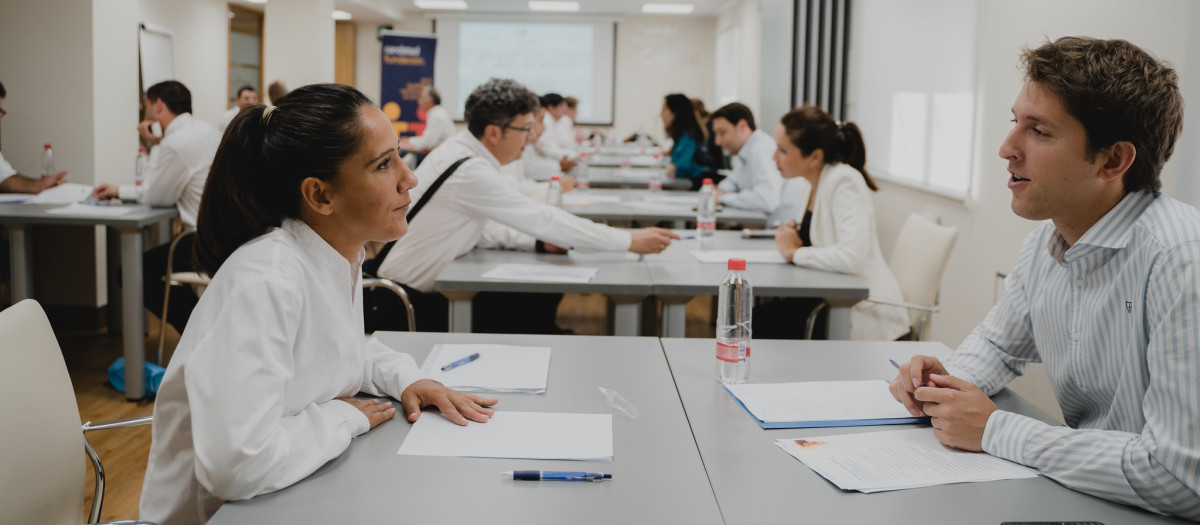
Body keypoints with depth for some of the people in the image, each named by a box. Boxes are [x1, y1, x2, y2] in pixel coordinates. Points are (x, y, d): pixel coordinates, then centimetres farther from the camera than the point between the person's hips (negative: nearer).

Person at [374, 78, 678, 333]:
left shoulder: (461, 150, 4)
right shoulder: (471, 173, -25)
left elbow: (485, 231, 7)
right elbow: (542, 219, -24)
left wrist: (542, 242, -7)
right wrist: (630, 242, -19)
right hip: (415, 304, -8)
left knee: (537, 304, 3)